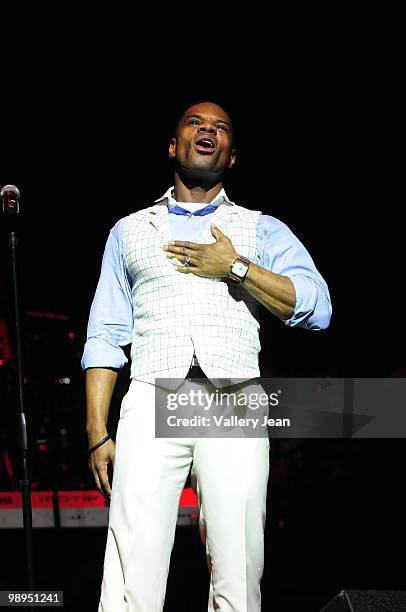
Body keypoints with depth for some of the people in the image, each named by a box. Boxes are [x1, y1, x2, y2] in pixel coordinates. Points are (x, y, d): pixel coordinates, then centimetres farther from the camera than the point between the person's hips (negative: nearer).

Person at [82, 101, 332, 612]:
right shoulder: (129, 230, 20)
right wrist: (97, 433, 3)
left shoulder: (262, 229, 17)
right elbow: (104, 337, 14)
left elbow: (317, 308, 2)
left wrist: (236, 267, -5)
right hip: (151, 402, 1)